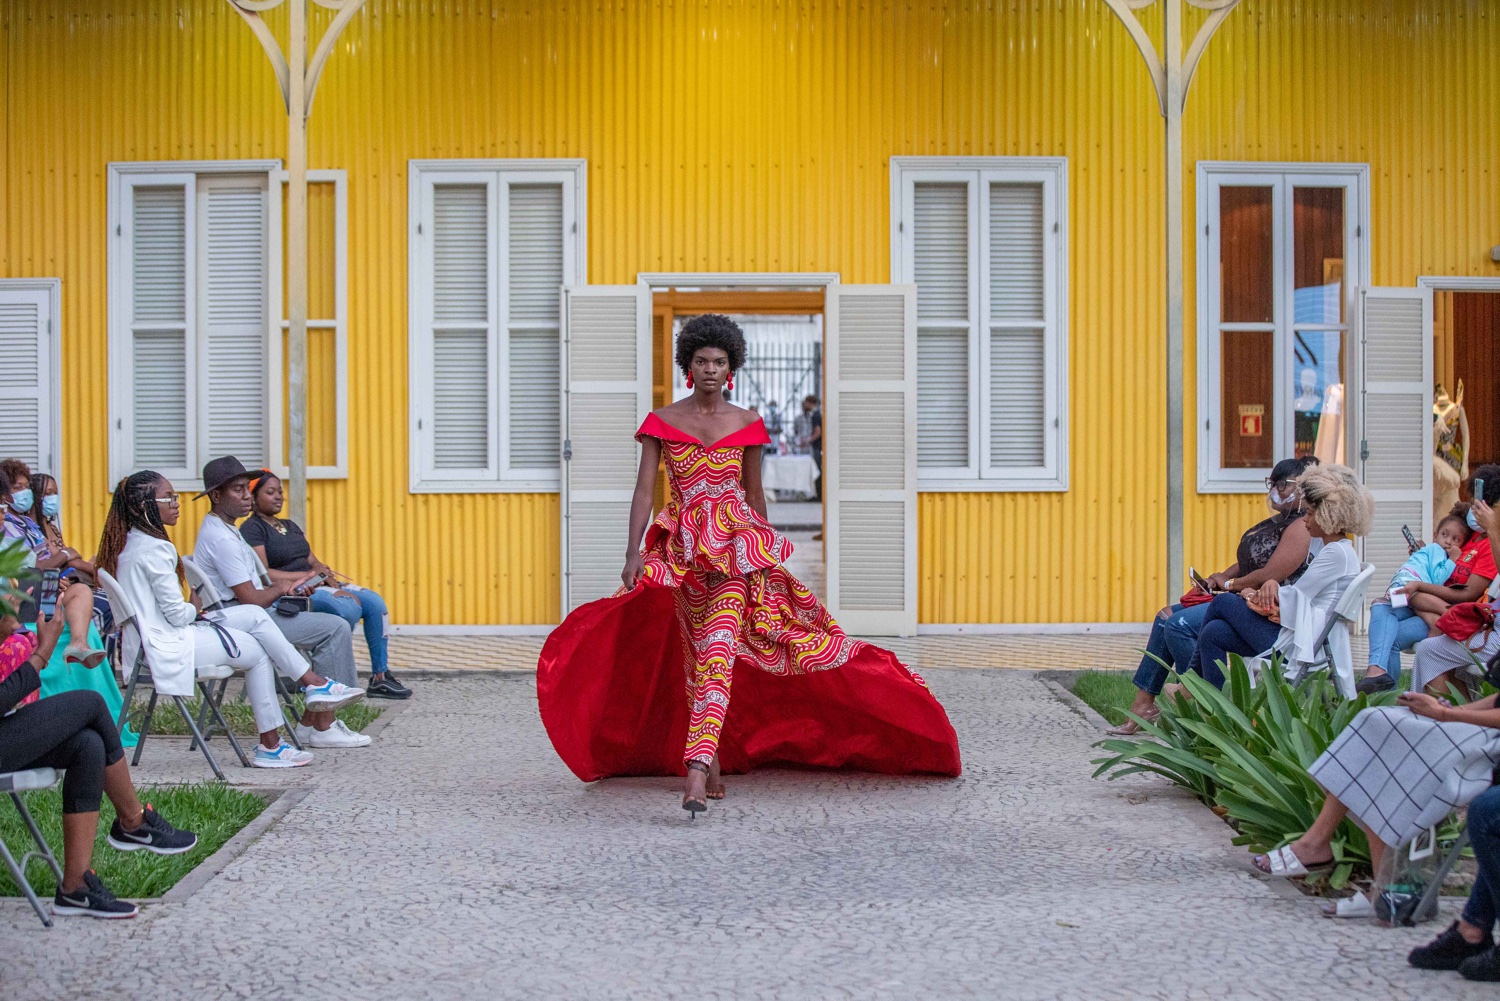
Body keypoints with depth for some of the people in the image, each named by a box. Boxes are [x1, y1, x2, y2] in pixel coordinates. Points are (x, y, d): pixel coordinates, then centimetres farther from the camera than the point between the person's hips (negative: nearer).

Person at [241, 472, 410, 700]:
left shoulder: (290, 526, 23)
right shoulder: (252, 529, -5)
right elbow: (262, 575, -16)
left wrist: (324, 572, -5)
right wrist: (307, 575, -16)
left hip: (313, 585, 9)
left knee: (374, 601, -9)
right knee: (348, 606, -30)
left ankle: (380, 676, -8)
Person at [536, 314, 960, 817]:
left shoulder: (746, 424, 5)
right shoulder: (661, 422, 3)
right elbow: (643, 491, -3)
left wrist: (766, 549, 19)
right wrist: (633, 552, -15)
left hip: (737, 543, -1)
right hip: (683, 548, 1)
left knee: (718, 647, -19)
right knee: (697, 653, 10)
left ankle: (696, 768, -29)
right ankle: (712, 761, 24)